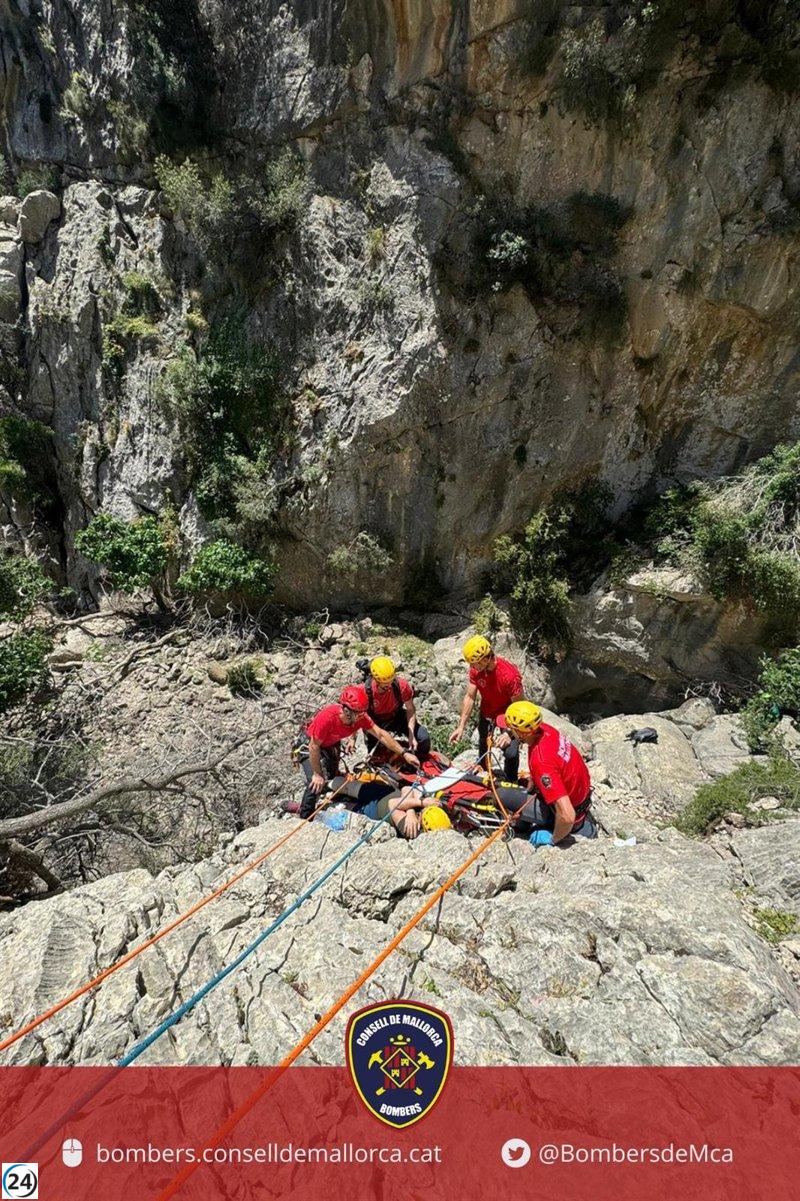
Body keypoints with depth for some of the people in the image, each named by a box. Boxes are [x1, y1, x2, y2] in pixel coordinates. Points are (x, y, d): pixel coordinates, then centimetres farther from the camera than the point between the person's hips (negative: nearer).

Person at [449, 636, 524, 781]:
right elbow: (469, 697, -14)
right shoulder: (475, 669, -21)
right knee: (483, 744, 22)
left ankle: (510, 784, 14)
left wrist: (509, 733, -30)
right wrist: (461, 727, -15)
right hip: (487, 712, 5)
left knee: (511, 752, -13)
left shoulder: (510, 674, -37)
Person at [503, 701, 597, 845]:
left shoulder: (541, 762, -40)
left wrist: (554, 839, -23)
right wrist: (529, 790, 17)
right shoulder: (544, 729, -16)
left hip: (572, 808, -8)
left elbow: (567, 816, -41)